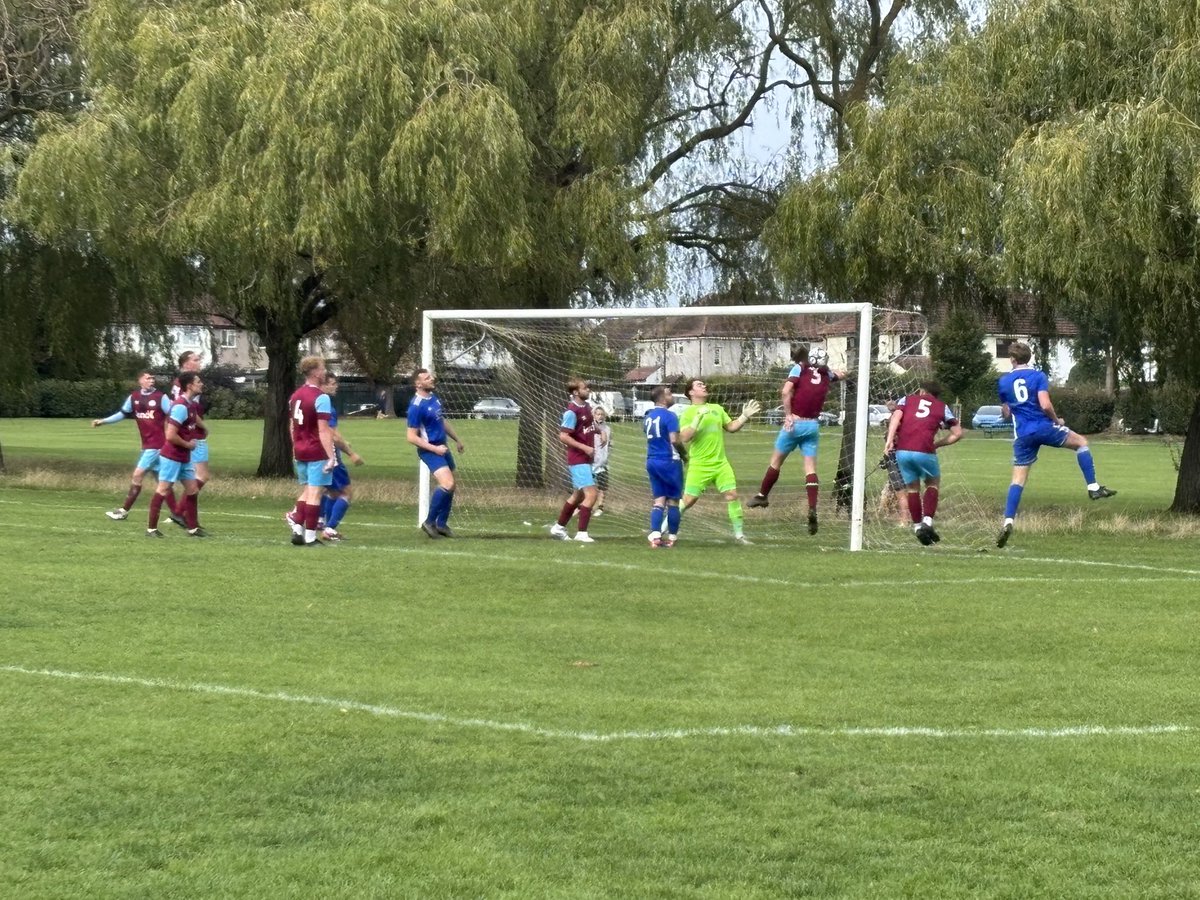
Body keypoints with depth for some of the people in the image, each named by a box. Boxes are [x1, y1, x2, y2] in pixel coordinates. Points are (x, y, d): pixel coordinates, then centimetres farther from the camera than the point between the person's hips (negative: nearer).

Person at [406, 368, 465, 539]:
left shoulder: (433, 397, 6)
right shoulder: (416, 406, -20)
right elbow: (412, 437, -19)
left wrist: (457, 440, 27)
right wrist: (435, 449, -22)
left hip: (442, 447, 9)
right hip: (430, 451, -9)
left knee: (450, 486, 13)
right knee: (447, 484, -22)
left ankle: (442, 524, 25)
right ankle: (429, 522, -9)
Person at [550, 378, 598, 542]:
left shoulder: (587, 406, 8)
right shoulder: (572, 412, -18)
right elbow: (563, 436, -20)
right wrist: (584, 448, -22)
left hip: (586, 459, 9)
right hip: (578, 460, -9)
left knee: (578, 495, 18)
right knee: (591, 494, -14)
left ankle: (559, 527, 29)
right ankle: (581, 533, -10)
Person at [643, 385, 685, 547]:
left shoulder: (648, 417, 12)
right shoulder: (669, 416, -12)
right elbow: (674, 440, -19)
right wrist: (684, 453, -2)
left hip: (652, 461, 7)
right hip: (668, 461, -7)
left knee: (659, 500, 6)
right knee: (673, 500, 5)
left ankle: (655, 535, -8)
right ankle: (672, 537, 8)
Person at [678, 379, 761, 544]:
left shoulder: (717, 408, 12)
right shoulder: (688, 413, -6)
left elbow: (731, 427, 21)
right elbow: (685, 437, -17)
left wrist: (745, 416, 7)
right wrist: (698, 419, -24)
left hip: (720, 463, 5)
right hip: (699, 465, -5)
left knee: (732, 495, -3)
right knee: (689, 500, -3)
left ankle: (739, 534, 6)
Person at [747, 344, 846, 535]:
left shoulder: (800, 368, -5)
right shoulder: (826, 373, 7)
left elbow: (786, 391, -18)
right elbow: (840, 375, 31)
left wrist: (788, 415, -10)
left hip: (795, 422, -3)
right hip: (813, 425, 3)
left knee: (776, 460, 13)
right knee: (810, 467, 0)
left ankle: (762, 495, 24)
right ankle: (812, 509, -14)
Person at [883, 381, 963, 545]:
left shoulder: (906, 399, 21)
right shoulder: (942, 407, 20)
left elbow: (896, 417, 1)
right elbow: (957, 433, 15)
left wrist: (889, 440, -8)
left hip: (902, 450, 1)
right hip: (924, 451, -1)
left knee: (912, 487, 21)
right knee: (933, 483, 22)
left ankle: (917, 526, 16)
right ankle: (927, 521, 6)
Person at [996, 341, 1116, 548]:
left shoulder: (1004, 381, 8)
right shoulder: (1038, 376, -2)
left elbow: (1006, 413, 16)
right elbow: (1045, 405, -14)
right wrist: (1057, 420, 3)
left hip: (1022, 434, 3)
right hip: (1043, 427, -3)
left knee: (1018, 479, 3)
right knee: (1081, 442, 19)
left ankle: (1008, 522, -10)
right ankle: (1093, 488, 10)